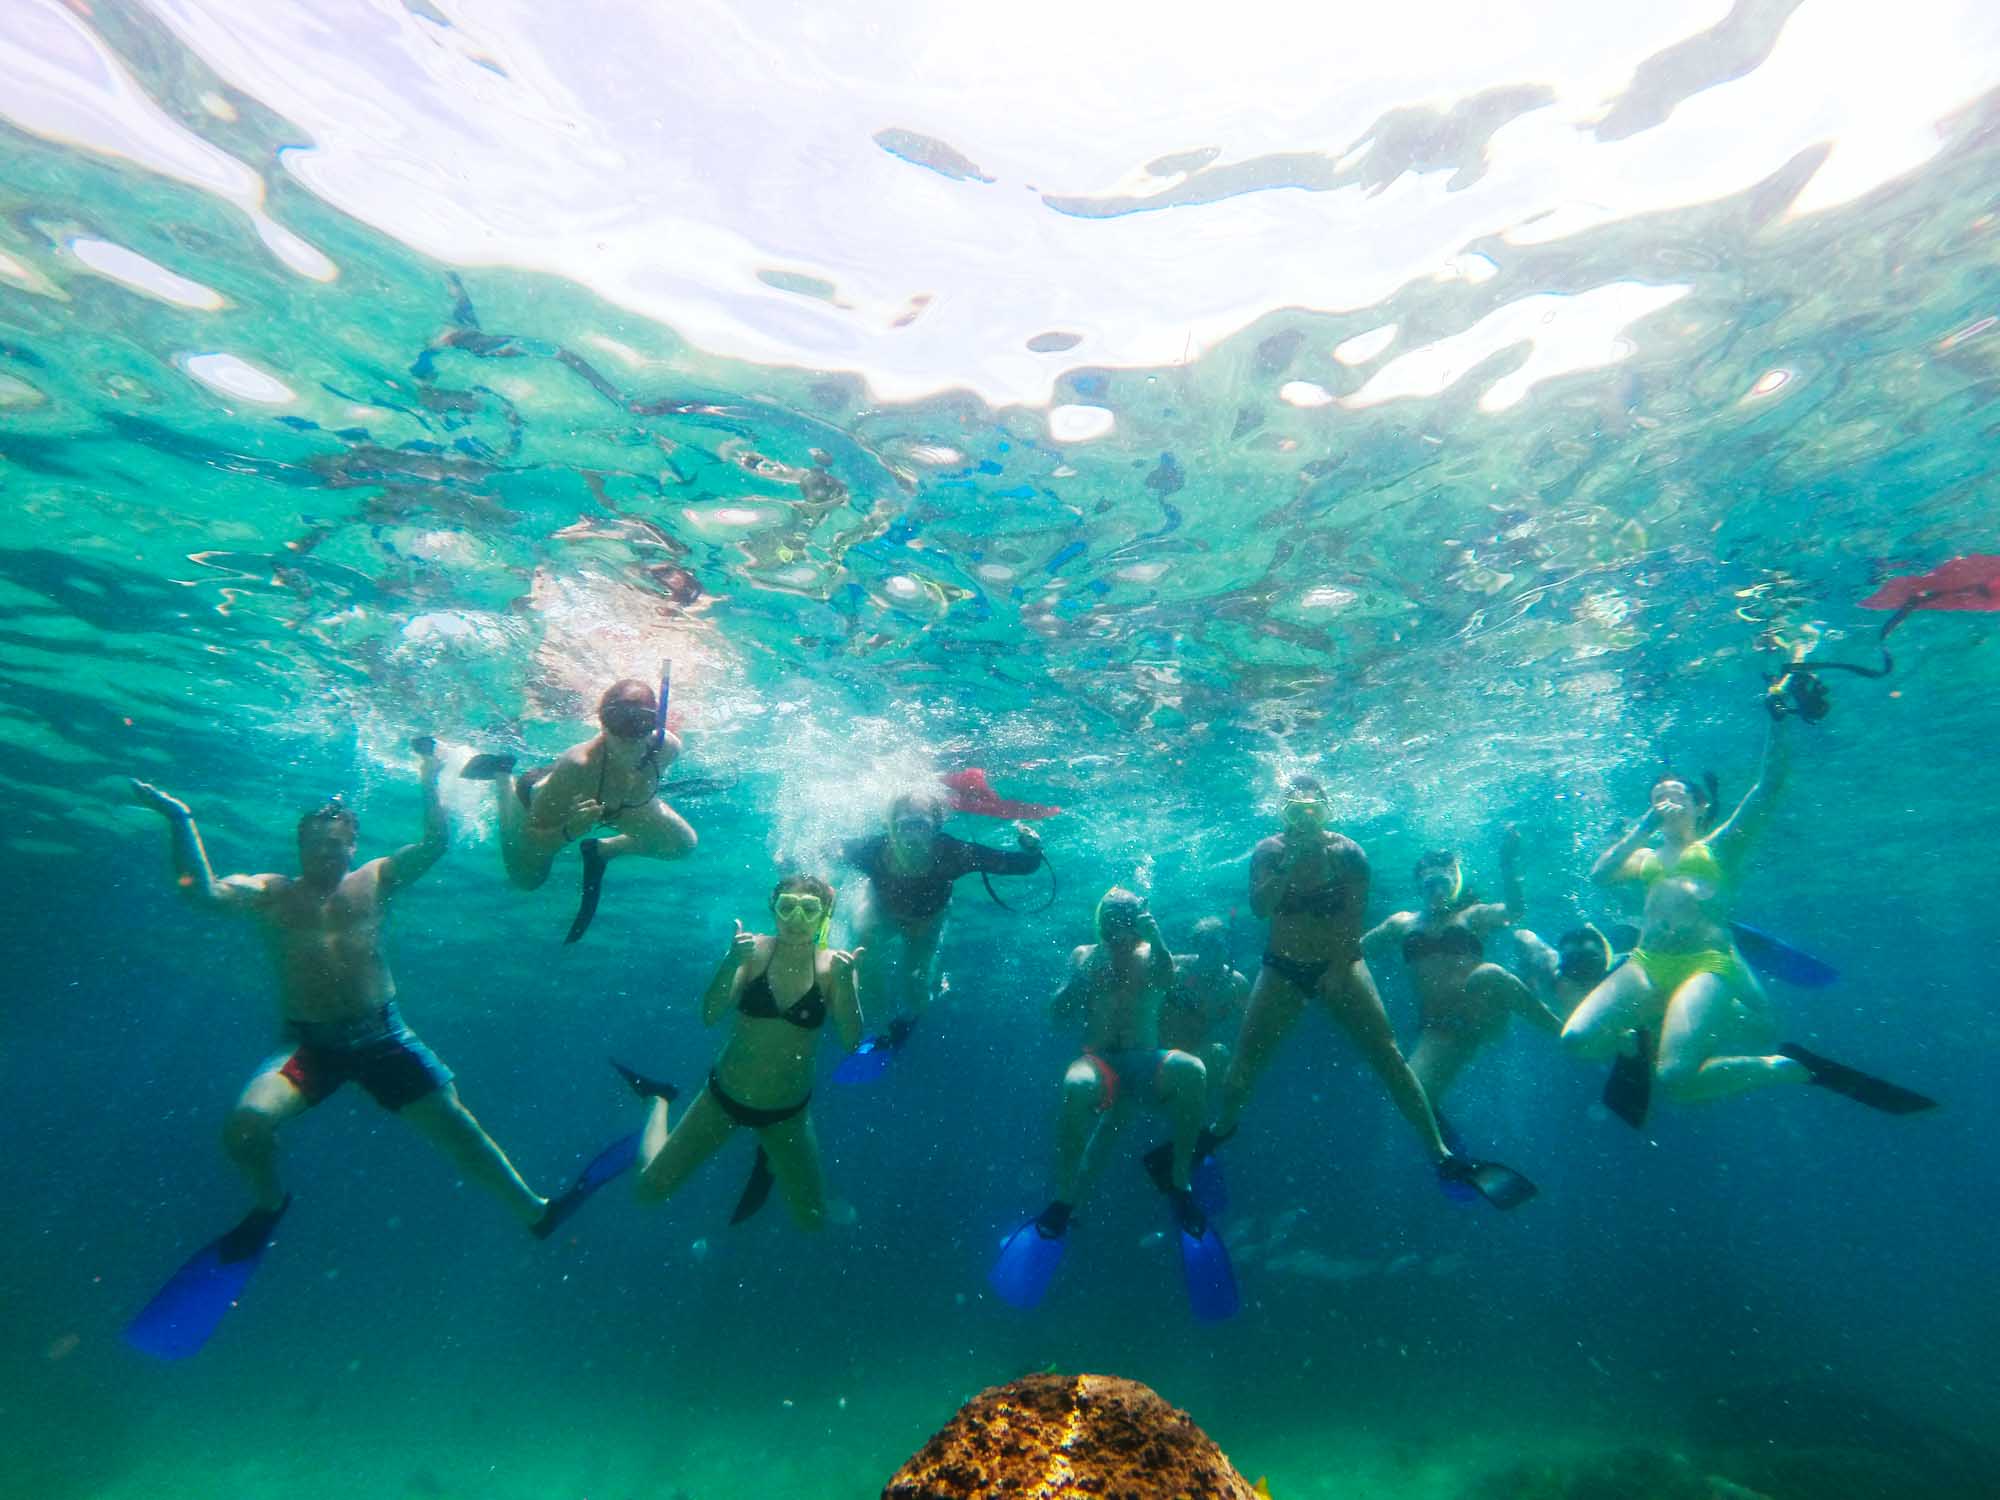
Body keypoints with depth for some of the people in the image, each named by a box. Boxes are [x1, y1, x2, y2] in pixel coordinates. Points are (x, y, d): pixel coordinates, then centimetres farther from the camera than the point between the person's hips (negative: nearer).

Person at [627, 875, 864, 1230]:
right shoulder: (754, 950, -16)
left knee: (812, 1221, 10)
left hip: (788, 1113, 1)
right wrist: (731, 963, -38)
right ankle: (658, 1102, 35)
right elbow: (710, 1016, -23)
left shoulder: (832, 964, -14)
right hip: (725, 1096, -1)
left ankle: (770, 1160, 38)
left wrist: (847, 981, -35)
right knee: (650, 1190, 8)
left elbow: (852, 1040, -20)